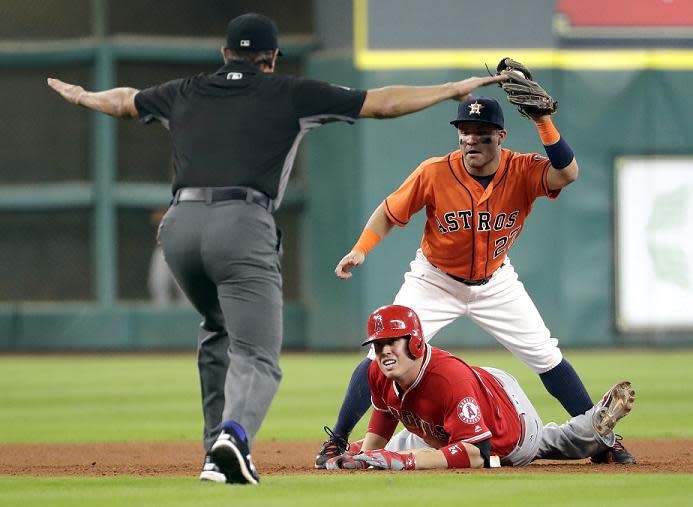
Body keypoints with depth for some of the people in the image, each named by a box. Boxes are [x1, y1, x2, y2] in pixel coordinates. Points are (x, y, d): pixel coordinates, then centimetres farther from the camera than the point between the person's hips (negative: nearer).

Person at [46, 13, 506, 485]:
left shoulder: (186, 93, 23)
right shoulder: (291, 93, 12)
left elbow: (125, 101, 43)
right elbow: (381, 103, 14)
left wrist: (81, 96, 64)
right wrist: (452, 90, 25)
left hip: (180, 225, 5)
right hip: (242, 226, -4)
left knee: (219, 331, 29)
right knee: (256, 355, -8)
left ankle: (218, 449, 22)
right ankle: (233, 436, -38)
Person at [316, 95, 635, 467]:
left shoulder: (522, 171, -21)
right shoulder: (435, 173, -22)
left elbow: (567, 173, -40)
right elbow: (390, 212, -12)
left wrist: (542, 120, -48)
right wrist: (360, 250, -27)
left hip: (495, 282, 1)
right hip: (435, 280, -1)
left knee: (547, 358, 1)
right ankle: (336, 441, 1)